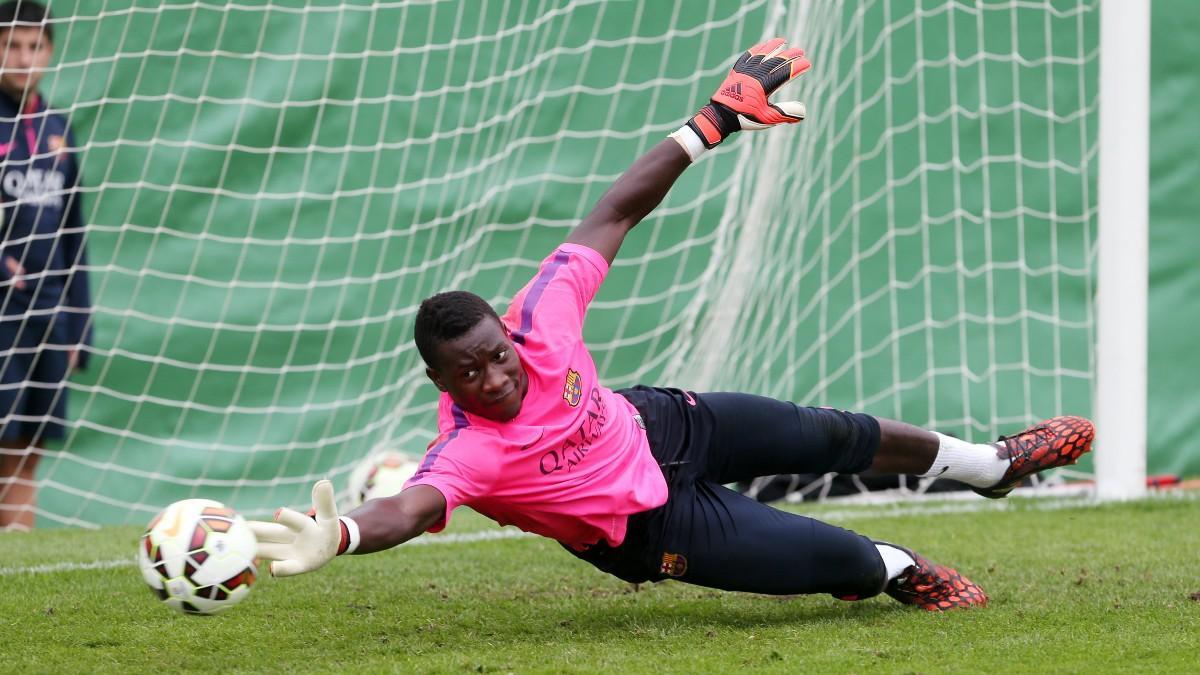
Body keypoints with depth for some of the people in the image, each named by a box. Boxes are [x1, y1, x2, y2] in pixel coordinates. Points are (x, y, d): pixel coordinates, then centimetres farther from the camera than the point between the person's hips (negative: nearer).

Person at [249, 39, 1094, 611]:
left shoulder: (540, 319, -26)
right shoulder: (468, 451, -38)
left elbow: (616, 214, -17)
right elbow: (407, 510, -57)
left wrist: (715, 122, -17)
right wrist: (336, 538, -81)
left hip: (661, 424, 5)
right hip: (657, 530, -5)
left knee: (831, 436, 22)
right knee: (844, 561, -2)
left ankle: (987, 463, 52)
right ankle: (901, 571, 38)